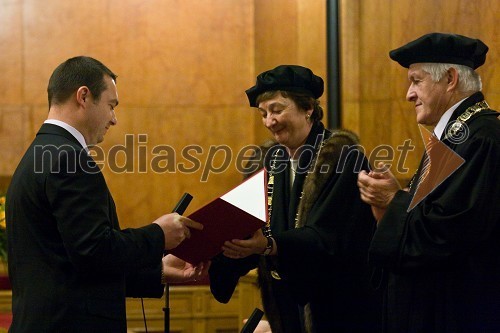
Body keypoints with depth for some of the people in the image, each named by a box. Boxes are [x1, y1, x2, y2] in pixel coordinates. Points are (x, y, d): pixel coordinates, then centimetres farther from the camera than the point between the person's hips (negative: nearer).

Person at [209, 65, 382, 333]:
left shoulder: (342, 157, -13)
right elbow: (262, 233, 2)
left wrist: (270, 244, -39)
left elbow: (329, 238, -24)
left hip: (337, 308, -6)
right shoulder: (274, 160, 7)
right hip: (289, 306, 6)